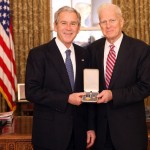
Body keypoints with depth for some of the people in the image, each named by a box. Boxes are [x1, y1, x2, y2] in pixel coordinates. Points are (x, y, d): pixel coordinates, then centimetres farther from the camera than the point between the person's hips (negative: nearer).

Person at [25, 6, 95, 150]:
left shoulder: (83, 54, 7)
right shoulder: (38, 54, -7)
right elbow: (31, 91, -13)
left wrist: (90, 127, 7)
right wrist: (67, 99, -18)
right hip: (50, 133, -4)